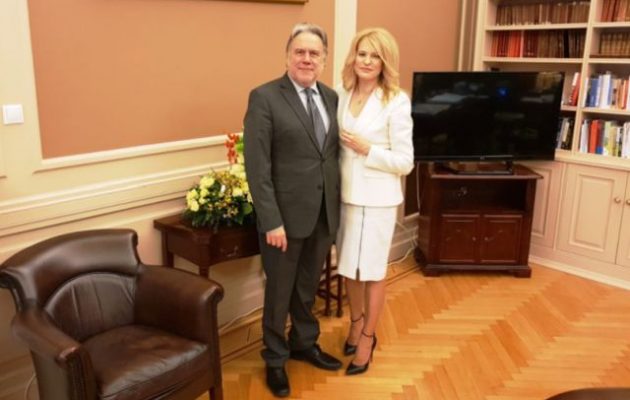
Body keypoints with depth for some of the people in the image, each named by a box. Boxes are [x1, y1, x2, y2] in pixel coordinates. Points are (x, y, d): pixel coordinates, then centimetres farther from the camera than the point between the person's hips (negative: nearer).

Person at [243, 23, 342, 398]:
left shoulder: (331, 97, 7)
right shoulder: (264, 97, -10)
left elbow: (334, 153, 8)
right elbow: (257, 166, -14)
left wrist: (337, 206, 4)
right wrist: (271, 221, -18)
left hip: (324, 212, 5)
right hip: (286, 213, -5)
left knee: (309, 286, 20)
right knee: (280, 290, 12)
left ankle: (305, 343, 42)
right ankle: (275, 359, 32)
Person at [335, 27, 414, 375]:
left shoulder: (396, 101, -11)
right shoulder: (341, 95, 3)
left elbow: (405, 162, -10)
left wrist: (367, 149, -18)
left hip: (376, 198, -4)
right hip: (344, 194, 5)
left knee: (372, 270, 9)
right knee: (348, 266, 17)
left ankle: (367, 337, 29)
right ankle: (355, 325, 39)